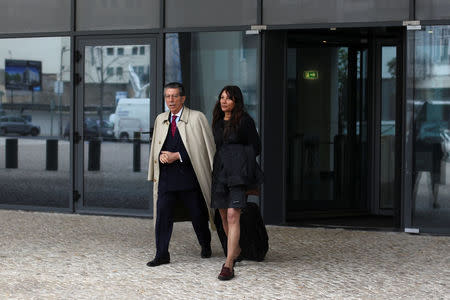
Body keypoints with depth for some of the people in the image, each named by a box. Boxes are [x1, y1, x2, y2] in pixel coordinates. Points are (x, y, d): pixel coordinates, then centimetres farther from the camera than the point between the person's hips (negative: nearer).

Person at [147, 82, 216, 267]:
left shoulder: (197, 118, -2)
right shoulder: (160, 120, 14)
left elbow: (204, 147, -7)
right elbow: (155, 147, 22)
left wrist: (176, 156, -12)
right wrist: (161, 155, -2)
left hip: (189, 175, -3)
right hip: (166, 176, 3)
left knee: (198, 215, 7)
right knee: (162, 215, -6)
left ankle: (206, 246, 32)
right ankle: (162, 254, -2)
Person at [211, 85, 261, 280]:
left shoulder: (245, 120, -3)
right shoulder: (218, 122, 14)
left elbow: (255, 148, 1)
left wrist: (238, 160, 4)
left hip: (237, 172, -6)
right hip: (220, 172, 6)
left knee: (233, 215, -15)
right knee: (224, 216, 11)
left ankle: (228, 265, -20)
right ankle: (236, 250, 34)